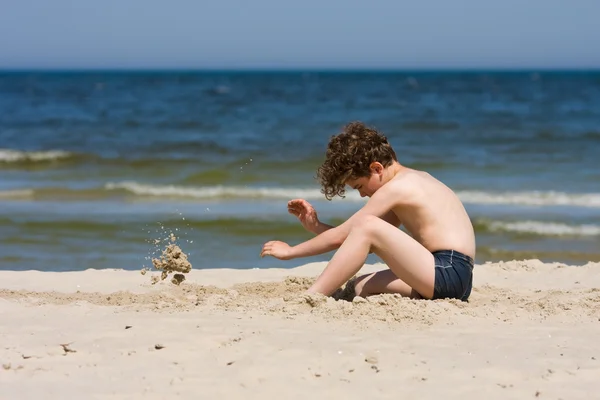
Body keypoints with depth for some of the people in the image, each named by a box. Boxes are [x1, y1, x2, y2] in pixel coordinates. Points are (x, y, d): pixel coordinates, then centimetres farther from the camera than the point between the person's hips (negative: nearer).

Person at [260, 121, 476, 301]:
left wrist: (291, 251, 3)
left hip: (448, 275, -11)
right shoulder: (414, 180, 21)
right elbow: (356, 242, 22)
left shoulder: (396, 187, -8)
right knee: (358, 287, 18)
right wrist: (316, 226, 15)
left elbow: (339, 237, -6)